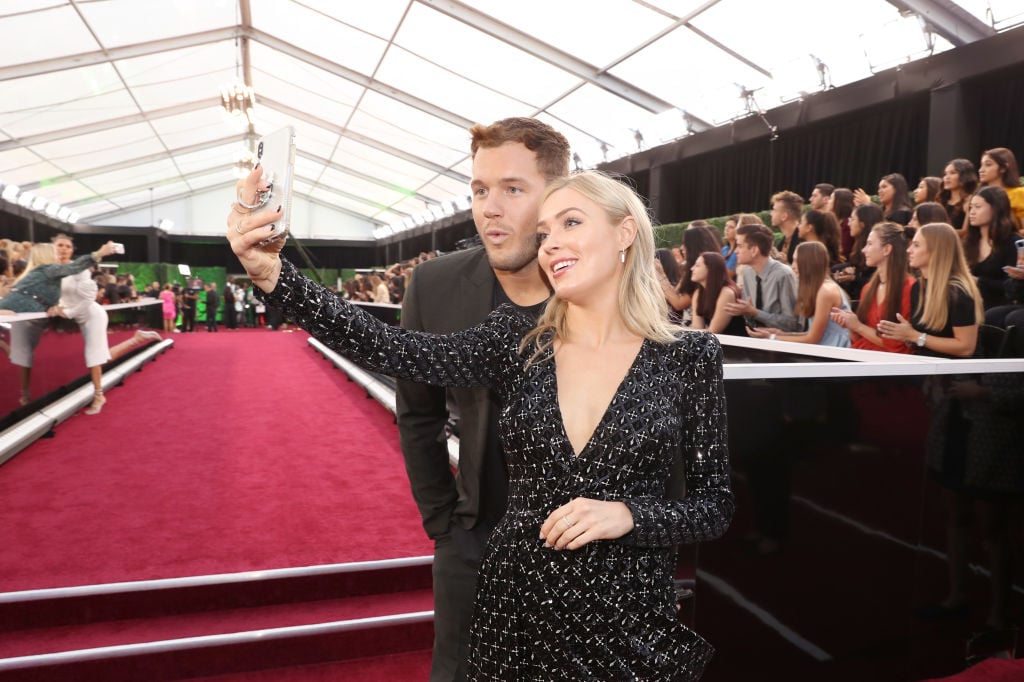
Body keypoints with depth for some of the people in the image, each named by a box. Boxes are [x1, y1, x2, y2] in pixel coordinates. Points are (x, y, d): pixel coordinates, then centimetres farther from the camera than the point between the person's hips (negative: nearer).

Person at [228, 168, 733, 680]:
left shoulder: (686, 358, -6)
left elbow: (715, 503, -3)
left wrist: (626, 516, -20)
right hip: (515, 605, 2)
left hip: (631, 620, -1)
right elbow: (390, 349, -15)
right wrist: (272, 273, -25)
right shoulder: (516, 342, -3)